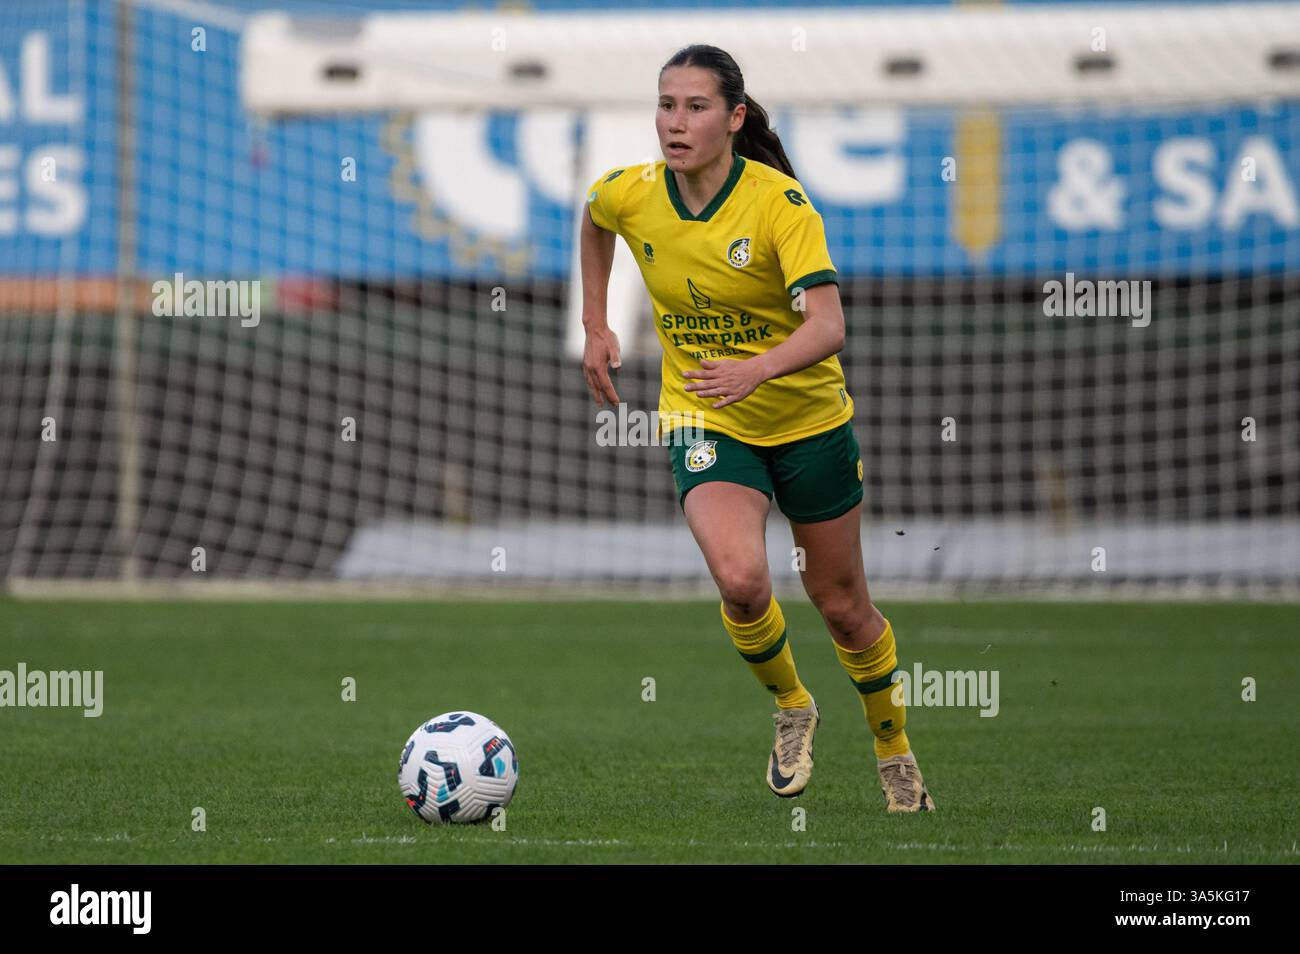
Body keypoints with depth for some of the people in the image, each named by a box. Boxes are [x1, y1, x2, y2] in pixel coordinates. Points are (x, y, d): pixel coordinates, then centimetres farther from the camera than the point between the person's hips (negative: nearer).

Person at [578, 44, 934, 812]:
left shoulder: (780, 201, -22)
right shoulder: (630, 195, -10)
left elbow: (828, 325, -33)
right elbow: (591, 219, 17)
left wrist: (757, 370, -50)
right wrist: (595, 328, 14)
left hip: (808, 417, -1)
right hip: (706, 425, 1)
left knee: (840, 603, 11)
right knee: (742, 580, -25)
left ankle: (896, 753, 38)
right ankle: (792, 708, 6)